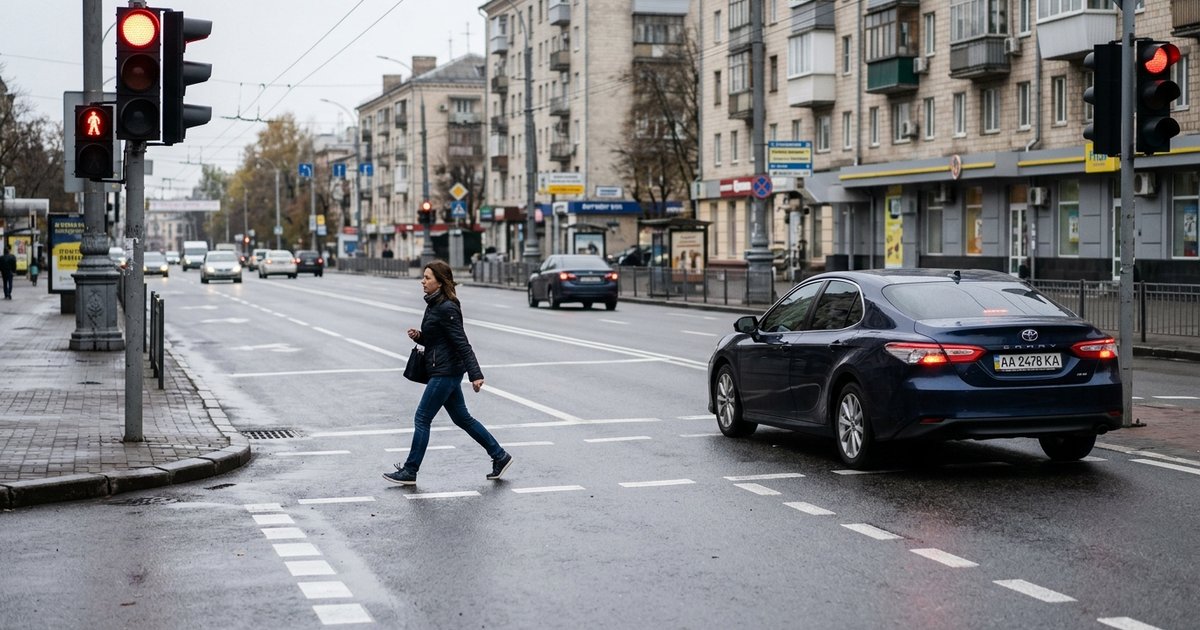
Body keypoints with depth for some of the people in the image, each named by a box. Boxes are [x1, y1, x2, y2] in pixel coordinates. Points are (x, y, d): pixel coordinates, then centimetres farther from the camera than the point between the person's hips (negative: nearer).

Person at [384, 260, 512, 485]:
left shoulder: (446, 309, -18)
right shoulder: (434, 305, 11)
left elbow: (462, 343, -21)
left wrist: (475, 374, -24)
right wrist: (418, 336, 1)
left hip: (445, 372, -10)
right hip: (445, 372, 10)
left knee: (422, 418, -3)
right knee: (462, 418, 15)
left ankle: (410, 471, 5)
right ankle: (499, 456, 22)